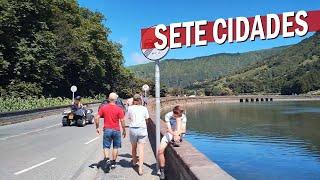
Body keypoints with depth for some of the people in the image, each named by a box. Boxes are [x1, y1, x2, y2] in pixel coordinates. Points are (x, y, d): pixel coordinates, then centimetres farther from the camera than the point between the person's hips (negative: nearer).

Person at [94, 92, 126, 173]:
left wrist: (97, 127, 8)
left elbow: (96, 118, -3)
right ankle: (113, 163, 21)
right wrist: (124, 130, 2)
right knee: (115, 147, 13)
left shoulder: (103, 107, -2)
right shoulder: (119, 109, -8)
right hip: (116, 130, -1)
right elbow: (122, 121, -9)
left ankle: (107, 160, -14)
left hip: (107, 130, 1)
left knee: (106, 147, 7)